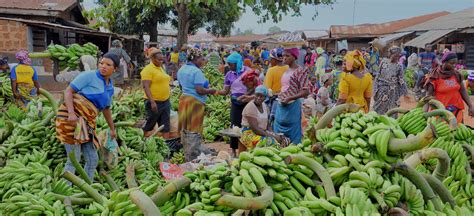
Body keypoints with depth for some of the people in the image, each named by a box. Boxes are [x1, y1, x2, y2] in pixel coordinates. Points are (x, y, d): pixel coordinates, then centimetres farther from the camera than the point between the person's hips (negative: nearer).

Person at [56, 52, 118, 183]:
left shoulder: (110, 87, 15)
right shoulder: (89, 76, -5)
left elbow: (106, 108, 27)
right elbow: (68, 91, -10)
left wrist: (112, 129, 32)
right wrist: (71, 113, -25)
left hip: (86, 123, 8)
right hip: (71, 117, -7)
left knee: (93, 160, 12)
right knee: (74, 160, -6)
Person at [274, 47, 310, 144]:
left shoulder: (300, 71, -9)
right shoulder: (286, 70, 12)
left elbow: (306, 92, -14)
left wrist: (289, 98, -19)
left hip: (292, 106, -7)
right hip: (281, 106, 8)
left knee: (293, 138, 2)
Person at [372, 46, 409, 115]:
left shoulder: (399, 66, -2)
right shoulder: (384, 62, 0)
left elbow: (401, 80, 2)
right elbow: (378, 76, 4)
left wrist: (405, 93, 1)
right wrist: (375, 89, 2)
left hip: (392, 92, -1)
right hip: (381, 90, 1)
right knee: (378, 110, 7)